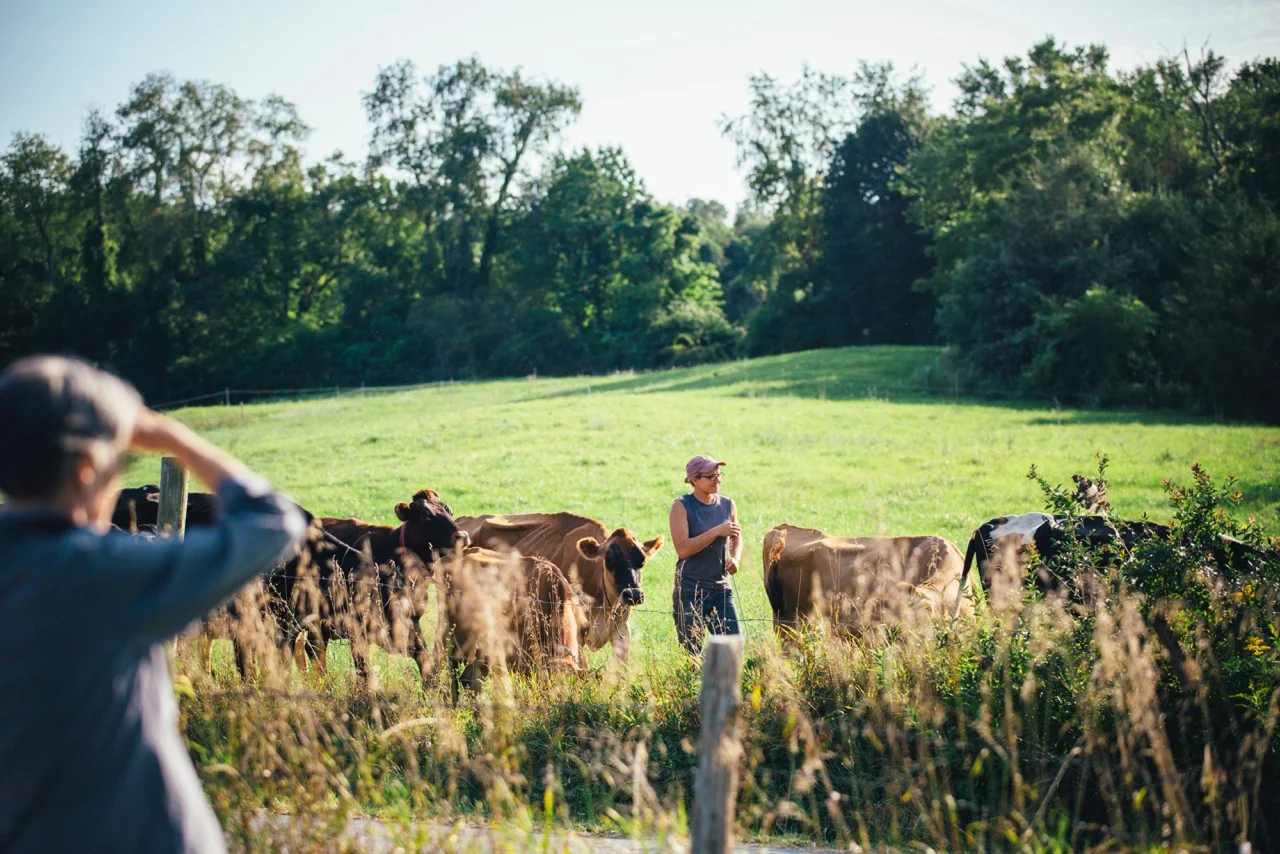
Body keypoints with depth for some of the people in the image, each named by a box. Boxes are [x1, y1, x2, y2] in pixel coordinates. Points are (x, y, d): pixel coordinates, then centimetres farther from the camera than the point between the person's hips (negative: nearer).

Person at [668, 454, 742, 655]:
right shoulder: (682, 506, -8)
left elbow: (737, 538, 23)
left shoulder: (727, 505, 6)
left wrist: (735, 558, 2)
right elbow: (682, 548, -18)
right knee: (692, 654, 0)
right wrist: (717, 531, -21)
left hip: (721, 589, 4)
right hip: (689, 591, -4)